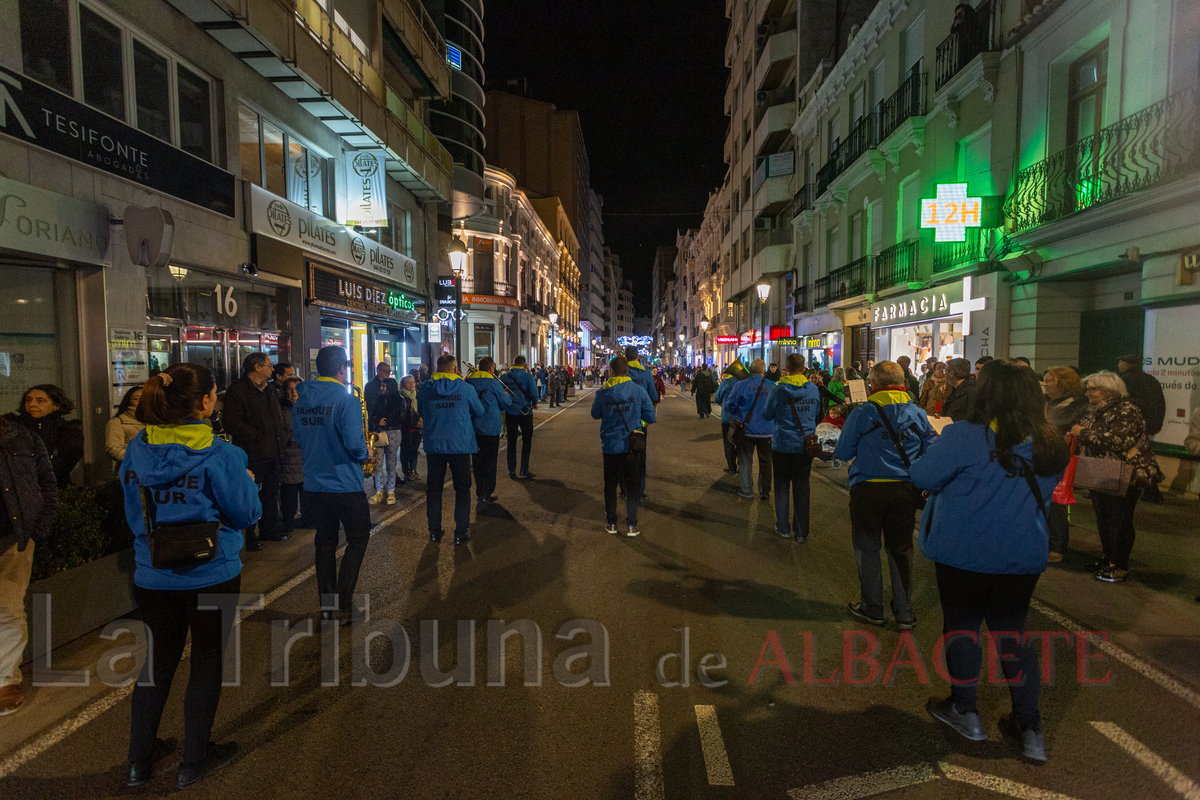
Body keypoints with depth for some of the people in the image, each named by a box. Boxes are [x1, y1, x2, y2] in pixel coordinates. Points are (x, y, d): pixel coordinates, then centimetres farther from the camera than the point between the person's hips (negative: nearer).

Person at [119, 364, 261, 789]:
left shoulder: (137, 449, -2)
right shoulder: (218, 454, -19)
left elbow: (133, 512, 9)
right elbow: (246, 513, -12)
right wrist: (248, 482, 5)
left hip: (152, 576, 5)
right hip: (212, 575, -5)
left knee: (158, 660, 20)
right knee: (207, 663, 12)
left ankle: (139, 759, 32)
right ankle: (193, 762, 25)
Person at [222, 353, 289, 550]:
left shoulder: (269, 390, 16)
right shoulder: (238, 390, -11)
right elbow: (232, 423, -18)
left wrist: (282, 436, 13)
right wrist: (258, 437, -17)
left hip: (272, 452, 8)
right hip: (253, 454, -8)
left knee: (271, 493, 17)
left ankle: (269, 530, 30)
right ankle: (248, 538, 11)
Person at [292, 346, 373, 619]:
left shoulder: (300, 400, 5)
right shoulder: (346, 400, -16)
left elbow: (298, 438, 14)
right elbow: (354, 443, -21)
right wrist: (366, 454, -2)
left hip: (313, 482, 6)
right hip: (344, 482, -6)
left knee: (325, 539, 16)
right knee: (358, 537, 8)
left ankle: (326, 604, 23)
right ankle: (342, 602, 4)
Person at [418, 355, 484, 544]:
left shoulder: (425, 389, -4)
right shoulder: (466, 389, -8)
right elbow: (479, 412, 5)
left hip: (434, 445, 2)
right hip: (460, 445, -2)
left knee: (433, 488, 14)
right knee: (462, 489, 9)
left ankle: (435, 531, 21)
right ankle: (461, 533, 11)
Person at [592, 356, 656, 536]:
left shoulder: (602, 392, -8)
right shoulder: (638, 390, -9)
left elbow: (595, 415, 8)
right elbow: (651, 417, -5)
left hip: (610, 445, 0)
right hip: (631, 445, 0)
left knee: (610, 485, 15)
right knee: (632, 485, 11)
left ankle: (611, 523, 21)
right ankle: (631, 526, 12)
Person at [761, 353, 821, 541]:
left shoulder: (779, 390, -13)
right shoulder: (813, 390, -3)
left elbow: (767, 415, -1)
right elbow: (816, 414, 12)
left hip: (782, 446, -2)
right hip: (805, 446, 3)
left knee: (782, 486, 11)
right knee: (802, 487, 9)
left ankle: (783, 528, 18)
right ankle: (802, 532, 14)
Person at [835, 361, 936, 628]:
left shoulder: (861, 414, -10)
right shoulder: (918, 414, 1)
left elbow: (843, 453, -3)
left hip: (868, 489, -3)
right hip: (904, 490, 3)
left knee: (868, 549, 12)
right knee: (901, 550, 13)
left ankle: (872, 609, 21)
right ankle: (905, 614, 20)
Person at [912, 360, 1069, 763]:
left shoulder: (965, 436, -20)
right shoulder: (1050, 445, 0)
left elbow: (922, 476, -14)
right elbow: (1043, 492, 15)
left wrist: (936, 445, 3)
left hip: (964, 552, -5)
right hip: (1023, 557, 5)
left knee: (961, 625, 12)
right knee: (1012, 632, 16)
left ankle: (965, 711, 27)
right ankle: (1030, 729, 22)